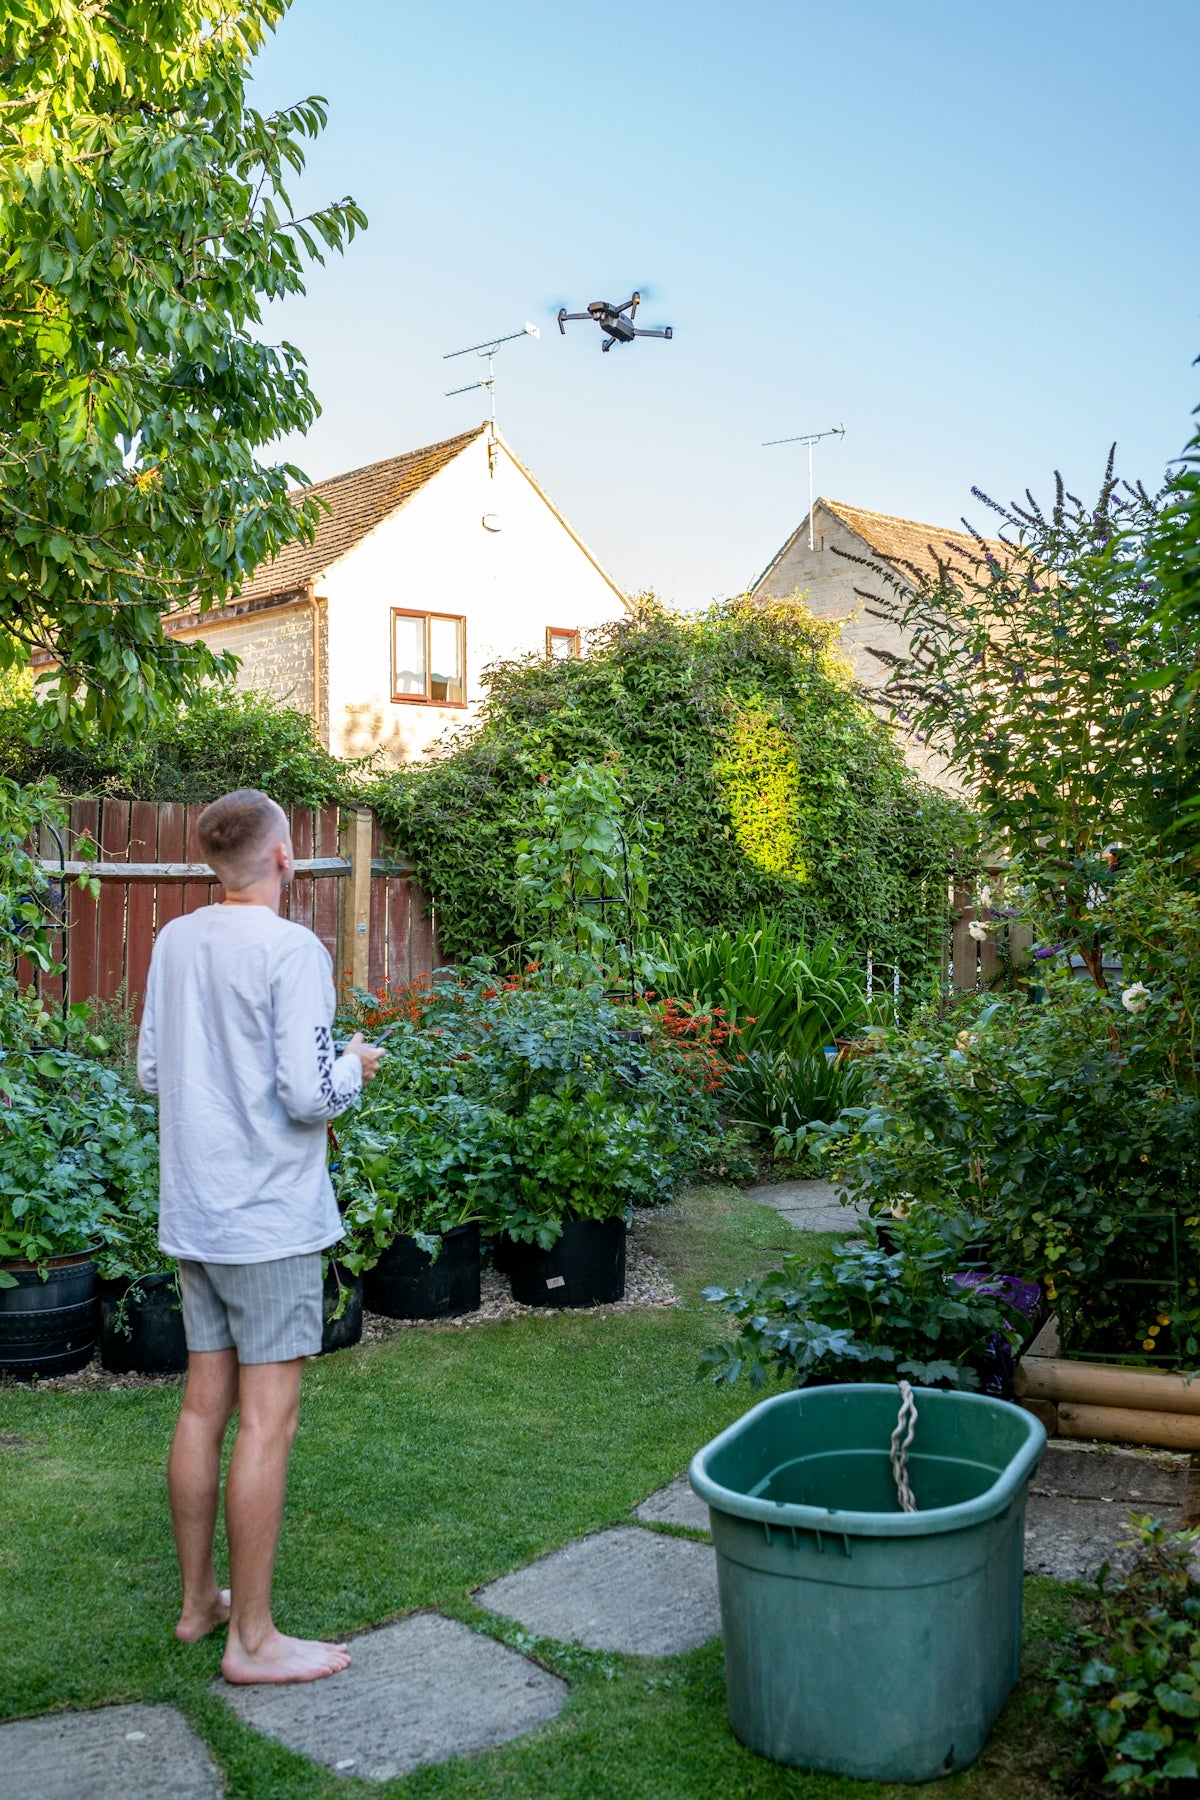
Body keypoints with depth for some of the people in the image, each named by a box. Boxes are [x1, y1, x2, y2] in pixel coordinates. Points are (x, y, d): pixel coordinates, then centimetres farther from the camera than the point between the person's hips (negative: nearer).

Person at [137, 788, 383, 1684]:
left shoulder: (175, 941, 5)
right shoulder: (291, 950, -16)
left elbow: (150, 1071, 12)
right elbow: (308, 1095, -20)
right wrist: (355, 1066, -1)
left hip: (193, 1213, 7)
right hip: (271, 1218, -7)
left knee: (205, 1406, 16)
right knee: (267, 1419, 0)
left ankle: (199, 1600, 29)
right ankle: (252, 1638, 9)